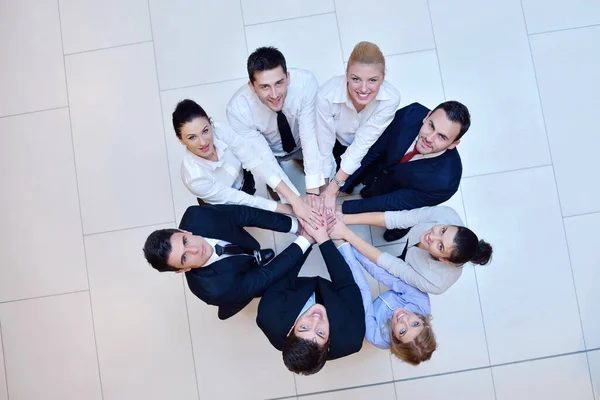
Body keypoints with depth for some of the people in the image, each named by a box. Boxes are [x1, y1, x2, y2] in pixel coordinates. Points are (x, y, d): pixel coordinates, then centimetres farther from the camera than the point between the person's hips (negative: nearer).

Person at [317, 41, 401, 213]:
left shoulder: (390, 99, -35)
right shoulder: (327, 96, -39)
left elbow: (362, 143, -31)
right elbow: (324, 148, -30)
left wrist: (334, 187, -31)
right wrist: (323, 191, -23)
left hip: (369, 148, 2)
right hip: (336, 141, -1)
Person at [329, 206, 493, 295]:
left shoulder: (436, 283, -45)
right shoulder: (446, 215, -39)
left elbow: (388, 264, -39)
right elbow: (397, 218, -36)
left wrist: (345, 233, -41)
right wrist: (345, 218, -43)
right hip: (410, 242, 3)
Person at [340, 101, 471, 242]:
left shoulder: (444, 180, -41)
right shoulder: (411, 114, -34)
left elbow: (396, 203, -31)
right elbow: (373, 151, -22)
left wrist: (343, 208, -31)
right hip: (377, 166, 3)